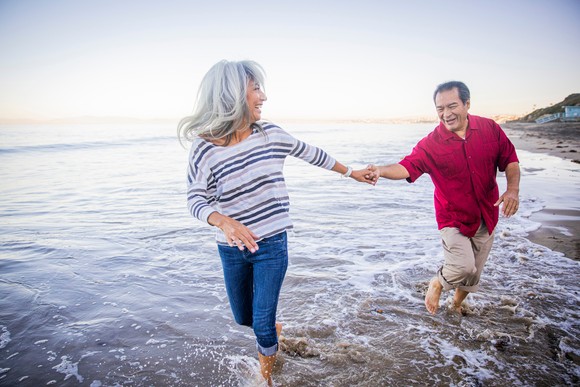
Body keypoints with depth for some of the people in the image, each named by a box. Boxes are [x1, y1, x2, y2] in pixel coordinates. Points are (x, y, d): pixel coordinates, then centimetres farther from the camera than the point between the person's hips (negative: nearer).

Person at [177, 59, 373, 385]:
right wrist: (224, 221, -37)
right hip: (232, 249, 1)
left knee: (262, 324, 1)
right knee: (244, 318, 20)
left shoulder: (271, 134, -8)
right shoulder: (205, 147, -14)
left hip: (272, 245, 0)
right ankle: (272, 328, 57)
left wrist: (350, 172, 16)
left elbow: (312, 154, 6)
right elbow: (196, 200, -15)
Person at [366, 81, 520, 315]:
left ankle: (457, 304, 45)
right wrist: (382, 171, -48)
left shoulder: (490, 128, -6)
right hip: (453, 218, -3)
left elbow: (510, 160, 2)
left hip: (486, 217, 4)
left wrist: (513, 189, -15)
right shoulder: (431, 144, -15)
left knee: (474, 273, 15)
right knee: (463, 267, -21)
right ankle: (437, 283, 14)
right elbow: (407, 167, -28)